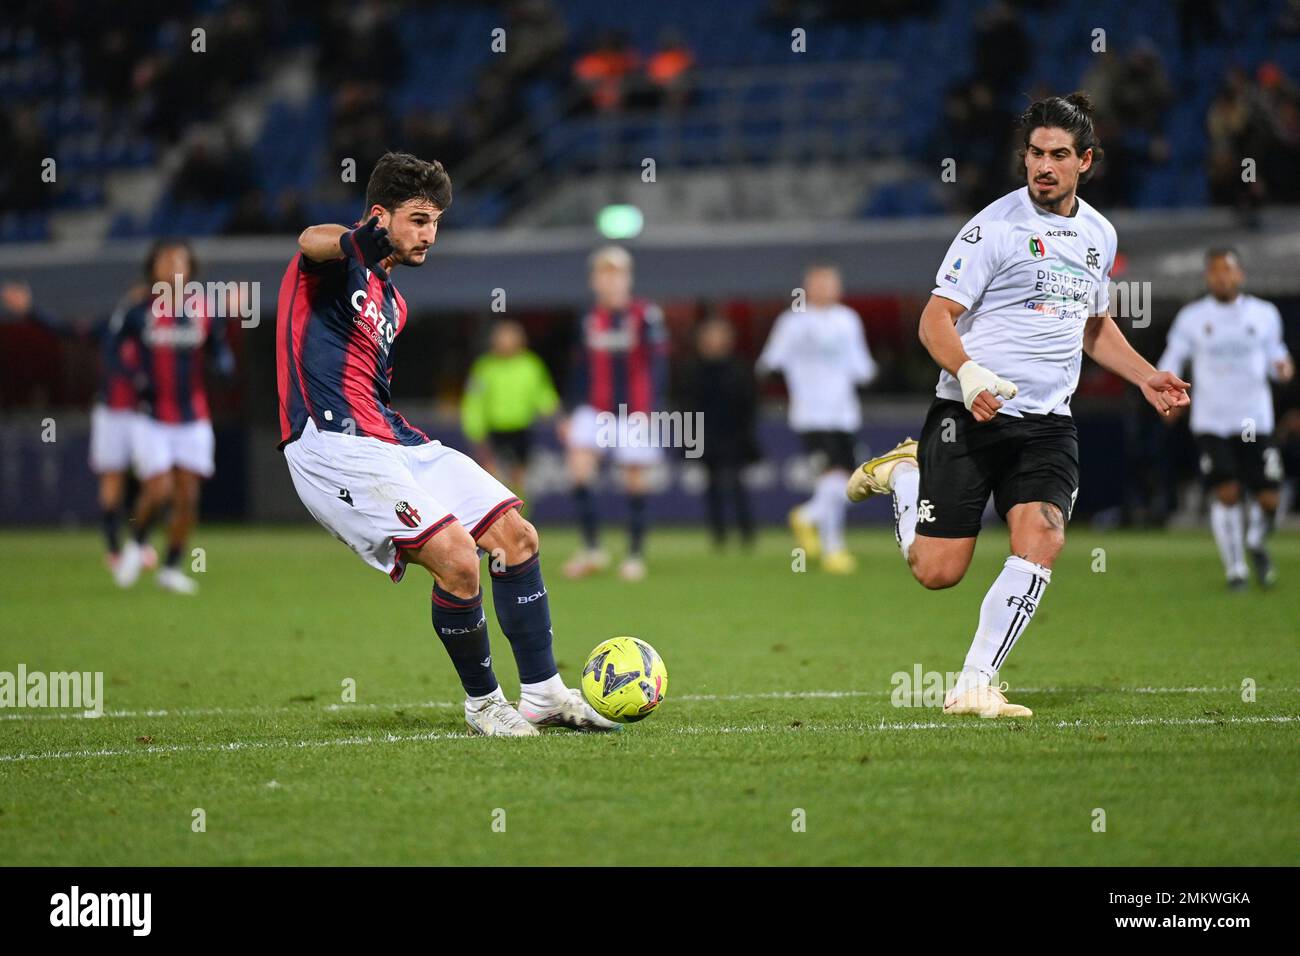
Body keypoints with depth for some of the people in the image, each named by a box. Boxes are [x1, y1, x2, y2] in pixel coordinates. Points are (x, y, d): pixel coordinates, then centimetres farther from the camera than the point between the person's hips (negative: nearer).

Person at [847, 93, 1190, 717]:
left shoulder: (1099, 235, 13)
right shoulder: (996, 226, -8)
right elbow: (935, 319, -10)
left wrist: (1146, 377, 17)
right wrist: (969, 374, -28)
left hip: (1047, 424, 5)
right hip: (969, 415, -4)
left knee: (1041, 544, -19)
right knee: (937, 571, -4)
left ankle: (974, 687, -9)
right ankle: (903, 472, 27)